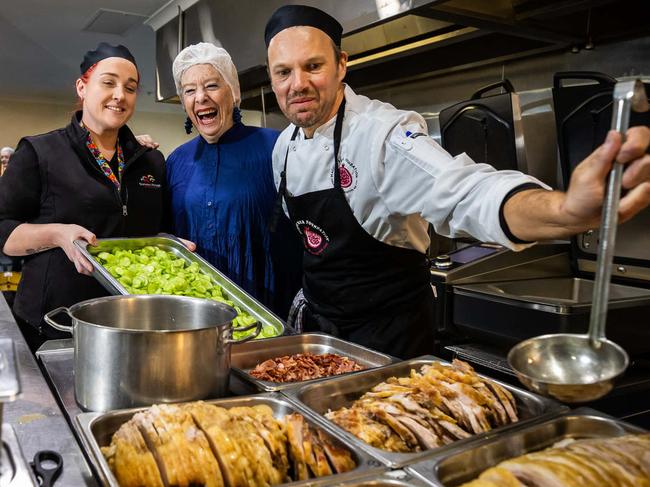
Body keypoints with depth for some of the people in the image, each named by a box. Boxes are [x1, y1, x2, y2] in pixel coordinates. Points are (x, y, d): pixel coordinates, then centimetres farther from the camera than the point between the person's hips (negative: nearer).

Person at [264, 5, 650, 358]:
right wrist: (313, 288, 17)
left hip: (388, 331, -7)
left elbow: (468, 195, -41)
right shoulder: (284, 146, -1)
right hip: (317, 319, 7)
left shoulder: (382, 133, -25)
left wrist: (567, 210, -59)